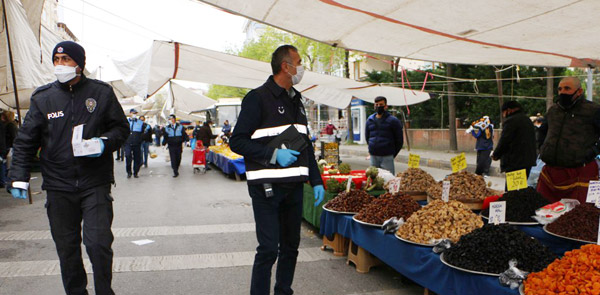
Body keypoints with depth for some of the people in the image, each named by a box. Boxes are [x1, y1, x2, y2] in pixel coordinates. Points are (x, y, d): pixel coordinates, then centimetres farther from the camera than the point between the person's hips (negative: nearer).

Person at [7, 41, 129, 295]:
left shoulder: (101, 92, 2)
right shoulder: (43, 97, 6)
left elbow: (121, 128, 8)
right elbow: (25, 141, 8)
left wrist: (105, 143, -12)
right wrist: (19, 176, 0)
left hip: (95, 183, -2)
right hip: (58, 187, 2)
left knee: (98, 244, -6)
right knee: (66, 248, 9)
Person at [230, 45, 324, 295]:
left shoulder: (296, 101, 16)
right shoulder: (258, 98, -7)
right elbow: (237, 142, -10)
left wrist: (316, 180, 14)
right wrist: (273, 154, -20)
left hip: (294, 187, 7)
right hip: (267, 187, -7)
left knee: (290, 246, 13)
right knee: (269, 249, -6)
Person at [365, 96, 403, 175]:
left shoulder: (393, 120, -1)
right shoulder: (370, 120, 12)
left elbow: (399, 140, 2)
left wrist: (393, 153, 4)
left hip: (387, 157, -4)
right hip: (373, 156, 4)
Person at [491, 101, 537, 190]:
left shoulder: (511, 121, -11)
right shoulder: (528, 120, 20)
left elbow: (504, 142, -13)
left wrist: (495, 155, 5)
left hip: (515, 163, -10)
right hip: (528, 161, 10)